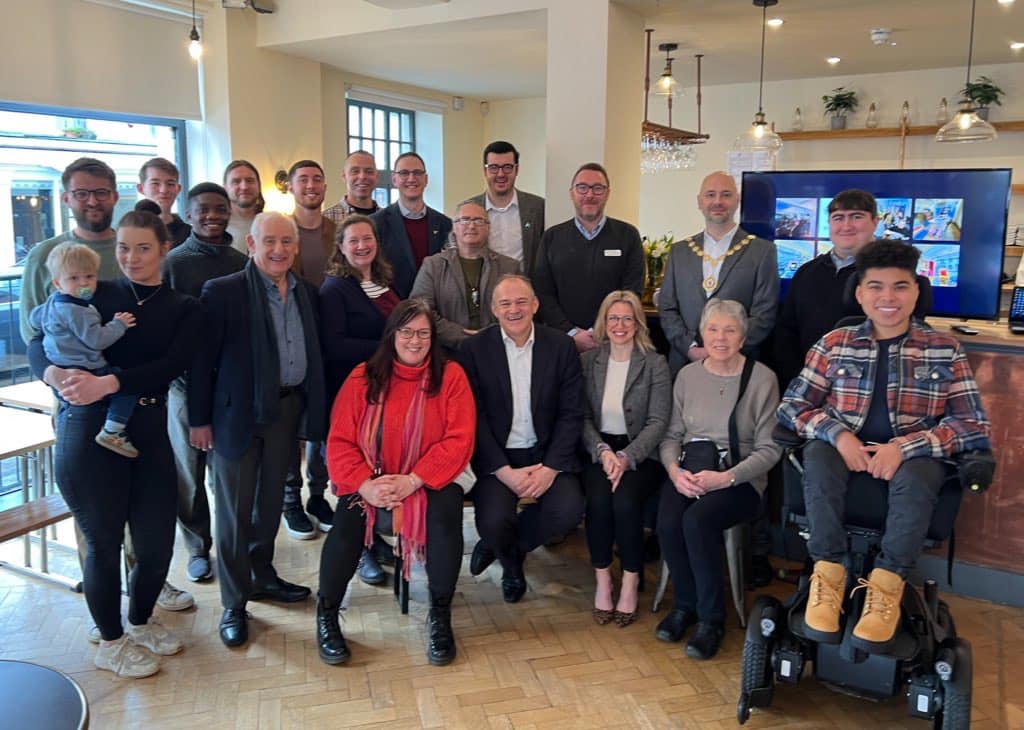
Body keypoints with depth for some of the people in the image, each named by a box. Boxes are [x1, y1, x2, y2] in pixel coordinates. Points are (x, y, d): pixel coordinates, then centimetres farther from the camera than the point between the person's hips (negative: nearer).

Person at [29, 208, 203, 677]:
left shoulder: (183, 309, 8)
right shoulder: (96, 294, 5)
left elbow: (171, 365, -8)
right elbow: (39, 344, 1)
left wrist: (107, 383, -21)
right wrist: (56, 374, -21)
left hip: (149, 431, 2)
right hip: (88, 429, -2)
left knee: (157, 539, 6)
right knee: (104, 540, 7)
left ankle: (141, 622, 35)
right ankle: (110, 643, 28)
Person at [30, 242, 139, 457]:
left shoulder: (52, 302, 14)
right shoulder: (77, 312, -19)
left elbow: (34, 318, 30)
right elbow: (96, 339, -22)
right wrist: (119, 324, -10)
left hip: (61, 370, 11)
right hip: (80, 372, -11)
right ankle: (112, 432, -22)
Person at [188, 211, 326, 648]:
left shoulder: (306, 293, 6)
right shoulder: (223, 292, -11)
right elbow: (202, 359, -10)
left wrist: (313, 407, 6)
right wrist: (199, 419, -10)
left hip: (288, 409, 5)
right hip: (239, 413, -5)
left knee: (271, 501, 20)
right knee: (235, 509, 5)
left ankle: (262, 576, 38)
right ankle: (234, 603, 19)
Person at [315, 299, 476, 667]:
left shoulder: (450, 375, -2)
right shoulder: (363, 377, 1)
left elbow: (458, 440, -9)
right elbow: (340, 441, -3)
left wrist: (413, 481, -19)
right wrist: (365, 485, -20)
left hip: (431, 480, 0)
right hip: (371, 482, 1)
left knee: (446, 510, -30)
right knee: (348, 517, -27)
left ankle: (440, 613, -11)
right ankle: (326, 612, -5)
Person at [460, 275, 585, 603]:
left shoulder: (561, 346, 1)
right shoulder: (474, 349, -3)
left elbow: (571, 414, 0)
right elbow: (475, 418, -5)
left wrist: (550, 468, -12)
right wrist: (506, 472, -14)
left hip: (546, 453, 2)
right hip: (495, 457, -1)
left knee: (569, 509, -23)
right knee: (494, 521, -25)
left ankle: (502, 545, 10)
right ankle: (511, 563, 16)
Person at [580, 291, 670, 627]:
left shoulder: (655, 364, 1)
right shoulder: (587, 360, 7)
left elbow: (658, 421, -5)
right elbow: (583, 416, 3)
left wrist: (626, 457, -18)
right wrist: (602, 451, -14)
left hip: (641, 453, -1)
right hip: (598, 451, 1)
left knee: (626, 500, -29)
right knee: (598, 499, -28)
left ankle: (630, 583, -9)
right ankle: (602, 580, -9)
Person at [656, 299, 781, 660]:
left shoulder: (762, 379, -3)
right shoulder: (688, 374, 9)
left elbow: (769, 449, -5)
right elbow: (672, 435, 11)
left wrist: (726, 478, -17)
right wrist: (674, 469, -9)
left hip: (738, 478, -3)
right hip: (688, 470, 4)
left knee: (697, 520, -31)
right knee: (667, 524, -26)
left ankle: (711, 618, -10)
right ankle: (686, 604, 1)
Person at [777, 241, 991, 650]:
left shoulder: (945, 351, 2)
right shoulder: (834, 344, 4)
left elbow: (976, 426, -5)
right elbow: (791, 406, 1)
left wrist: (905, 446, -21)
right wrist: (837, 433, -19)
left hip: (912, 460, -1)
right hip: (846, 452, 1)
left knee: (918, 472, -35)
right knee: (818, 456, -32)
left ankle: (887, 584, -24)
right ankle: (828, 573, -24)